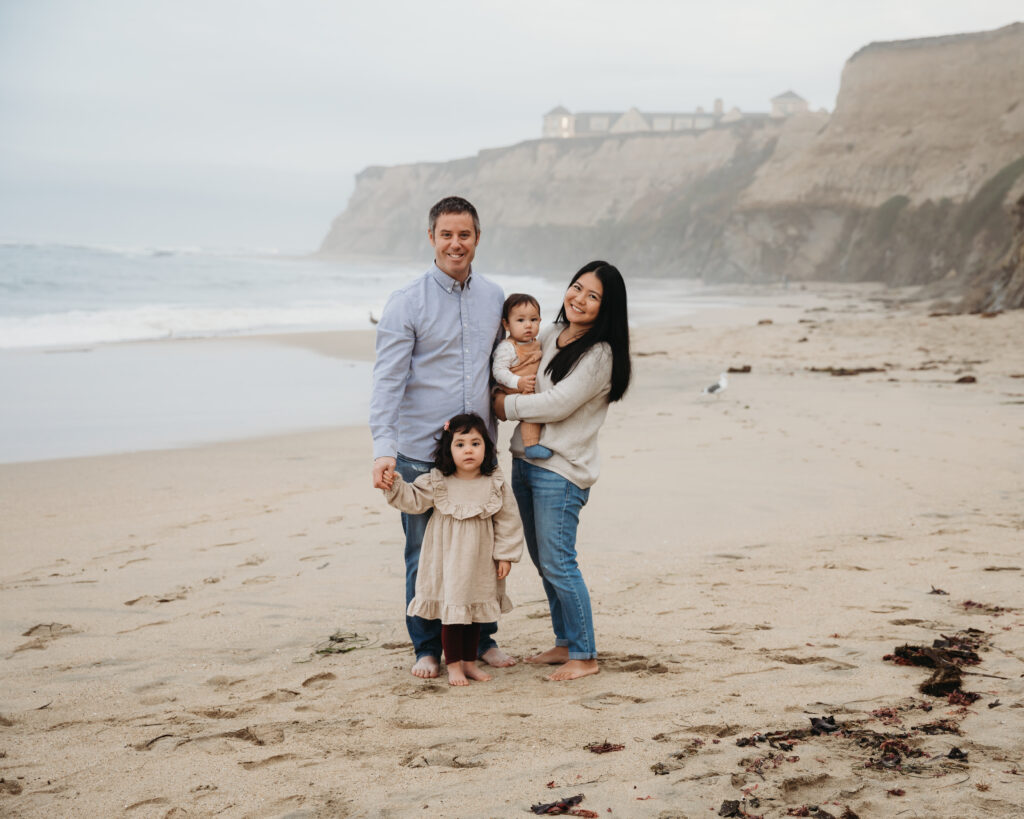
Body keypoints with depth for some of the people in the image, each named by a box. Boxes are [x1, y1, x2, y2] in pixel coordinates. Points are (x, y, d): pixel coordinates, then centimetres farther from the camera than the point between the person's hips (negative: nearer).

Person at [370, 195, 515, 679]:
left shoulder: (494, 298, 8)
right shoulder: (406, 304, -7)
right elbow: (387, 380, -12)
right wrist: (383, 448, -22)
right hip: (422, 453, -4)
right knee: (424, 553, 4)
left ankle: (482, 639, 26)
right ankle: (427, 648, 18)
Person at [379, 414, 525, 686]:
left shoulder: (496, 484, -6)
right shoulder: (438, 482, -8)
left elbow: (508, 521, -1)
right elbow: (414, 500, -2)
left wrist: (505, 555, -2)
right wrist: (395, 486, -20)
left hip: (480, 561, 2)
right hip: (448, 559, -2)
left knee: (475, 611, 14)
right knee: (451, 611, 2)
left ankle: (470, 661, 27)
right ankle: (453, 664, 15)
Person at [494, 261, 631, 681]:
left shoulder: (599, 355, -13)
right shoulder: (550, 335, 11)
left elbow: (557, 405, -18)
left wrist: (507, 405, -8)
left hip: (561, 469, -8)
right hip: (525, 459, 8)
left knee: (557, 563, -7)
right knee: (542, 560, 14)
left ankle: (584, 655, 4)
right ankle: (564, 643, 26)